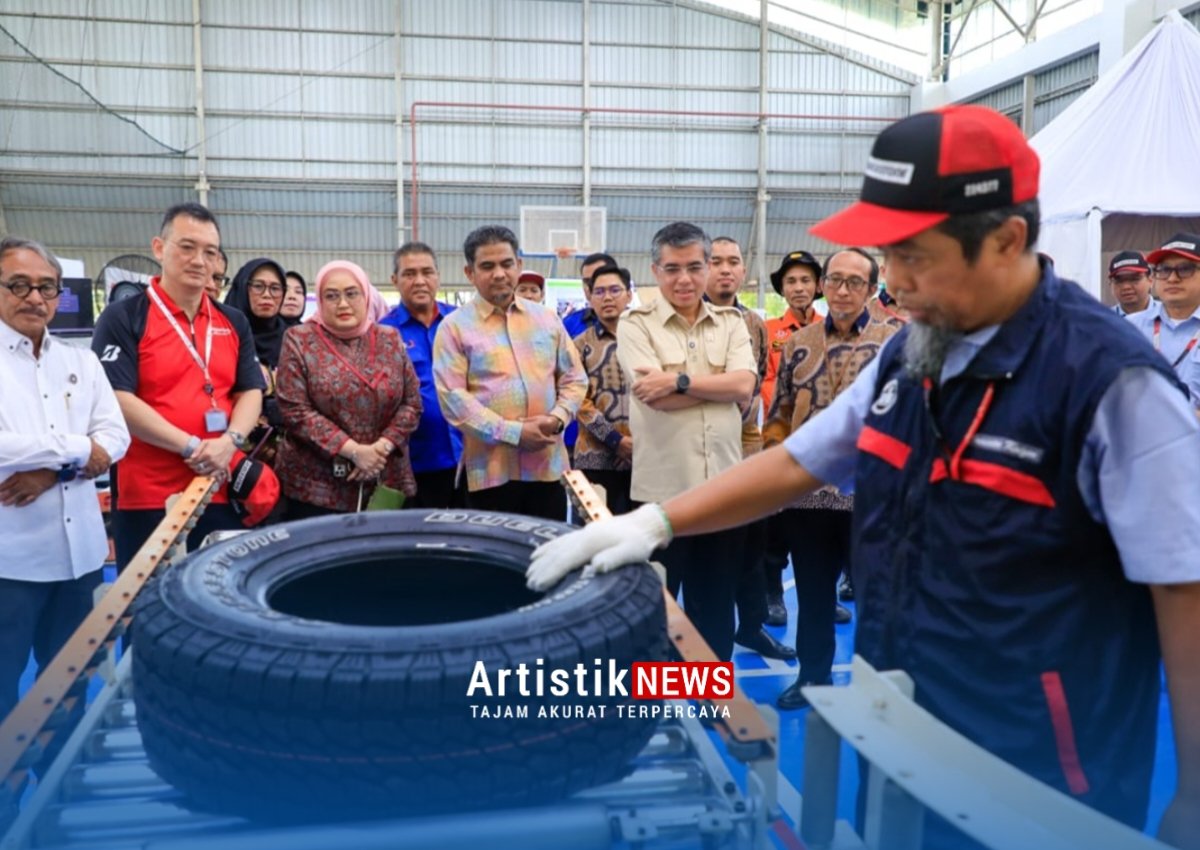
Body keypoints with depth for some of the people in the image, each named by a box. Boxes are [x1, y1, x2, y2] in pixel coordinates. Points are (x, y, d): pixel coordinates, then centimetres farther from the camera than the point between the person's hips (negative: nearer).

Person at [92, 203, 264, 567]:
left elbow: (251, 392, 10)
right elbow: (118, 400, -12)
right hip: (147, 498, -5)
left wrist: (229, 441, -10)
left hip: (223, 493, 5)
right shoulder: (123, 318, -3)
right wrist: (192, 447, -17)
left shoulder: (234, 323, 13)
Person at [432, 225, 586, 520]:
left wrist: (557, 418, -7)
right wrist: (514, 432, -16)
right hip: (491, 470, -3)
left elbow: (574, 379, 14)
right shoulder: (455, 326, -1)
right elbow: (453, 398, -10)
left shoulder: (546, 318, 12)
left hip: (548, 465, 4)